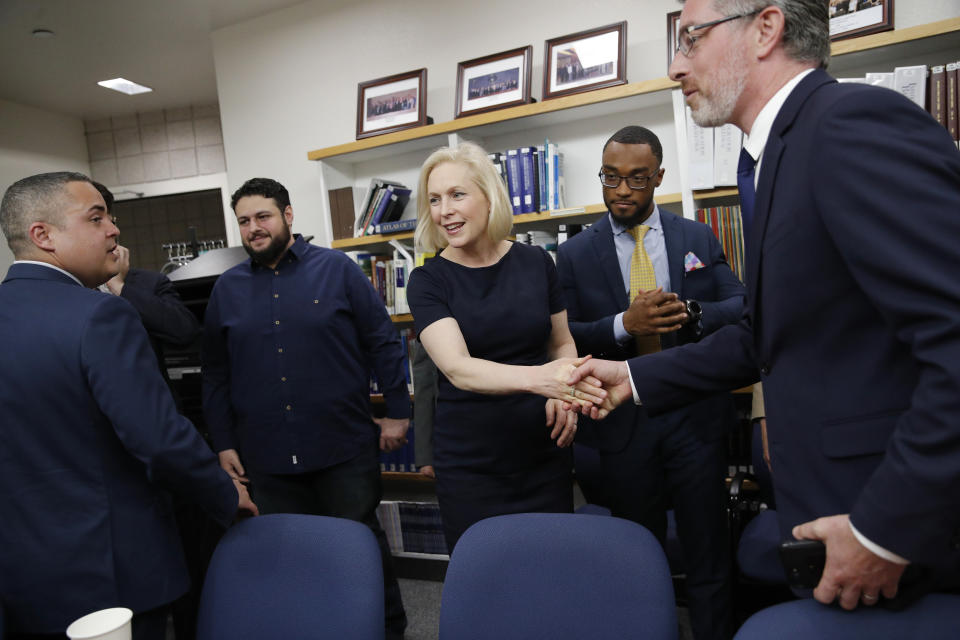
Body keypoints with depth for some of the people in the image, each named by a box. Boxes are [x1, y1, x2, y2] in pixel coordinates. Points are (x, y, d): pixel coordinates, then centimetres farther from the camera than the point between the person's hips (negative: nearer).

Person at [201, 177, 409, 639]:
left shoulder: (337, 269, -2)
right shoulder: (227, 288, 7)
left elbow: (383, 341, -2)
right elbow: (215, 372, 11)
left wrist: (397, 412, -4)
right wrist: (223, 443, 8)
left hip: (345, 447, -2)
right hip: (266, 458, 3)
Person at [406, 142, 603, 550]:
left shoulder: (535, 262, -1)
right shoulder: (427, 281, -7)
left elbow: (563, 343, 10)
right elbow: (457, 368, -21)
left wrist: (564, 393, -10)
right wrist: (536, 378, -38)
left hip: (544, 455, 2)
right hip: (470, 466, -2)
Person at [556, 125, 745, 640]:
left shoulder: (698, 238, 4)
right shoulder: (574, 254, 0)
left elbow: (741, 307, 1)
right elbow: (565, 339, -5)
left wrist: (692, 314, -19)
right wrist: (623, 323, -22)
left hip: (695, 417, 1)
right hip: (624, 423, 0)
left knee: (708, 554, 13)